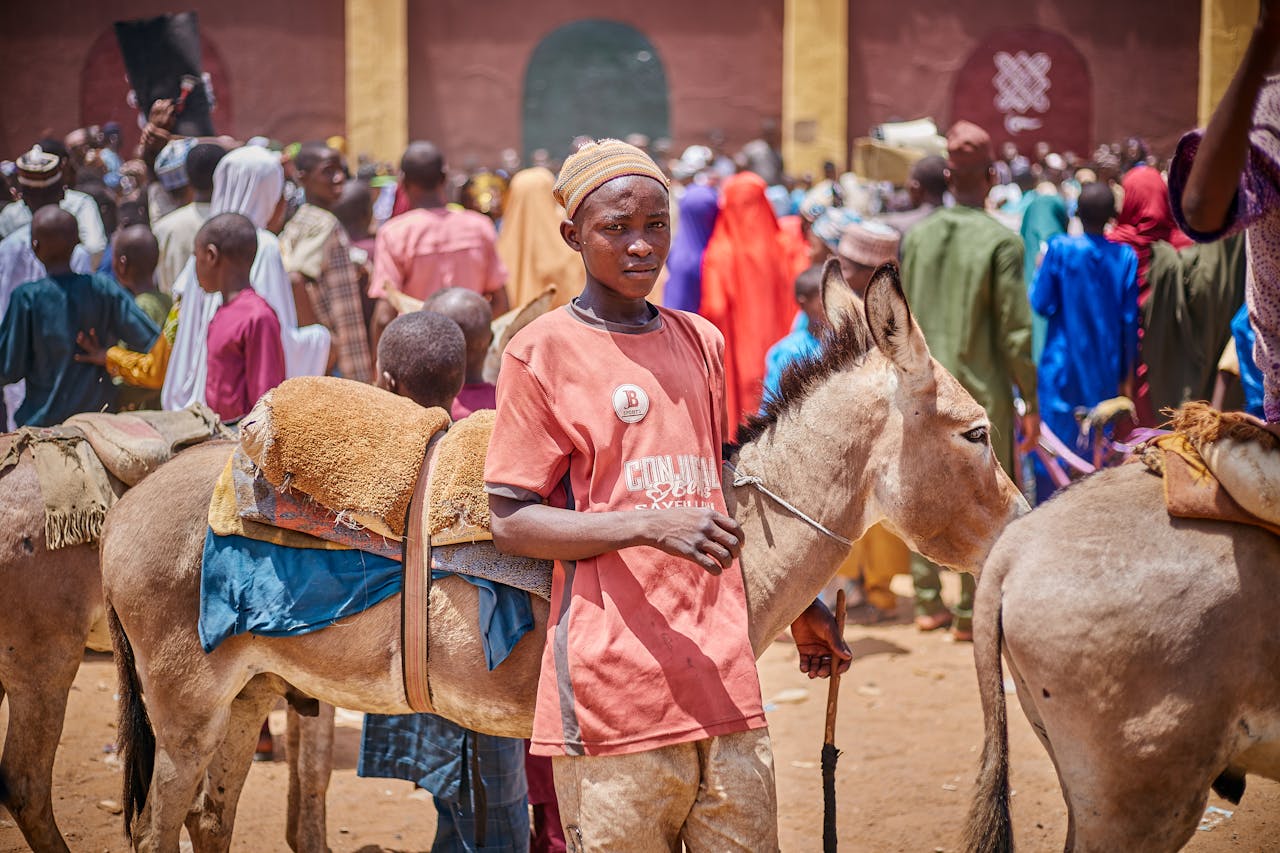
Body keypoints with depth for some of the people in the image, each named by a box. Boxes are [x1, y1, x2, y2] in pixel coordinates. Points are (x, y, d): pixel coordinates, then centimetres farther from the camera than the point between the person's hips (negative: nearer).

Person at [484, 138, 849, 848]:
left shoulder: (702, 342, 15)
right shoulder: (542, 352, -2)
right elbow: (510, 521, -6)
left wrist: (799, 609, 30)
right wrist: (651, 526, -18)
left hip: (725, 680, 5)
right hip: (615, 688, -5)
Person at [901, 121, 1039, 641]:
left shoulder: (917, 235, 2)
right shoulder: (1002, 241, -12)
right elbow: (1016, 332, -12)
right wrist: (1031, 403, -4)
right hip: (981, 392, -4)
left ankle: (928, 604, 19)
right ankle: (970, 613, 8)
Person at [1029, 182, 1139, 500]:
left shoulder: (1060, 248, -10)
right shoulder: (1126, 256, -5)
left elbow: (1042, 304, -9)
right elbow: (1130, 319, -2)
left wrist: (1040, 270, 9)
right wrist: (1128, 373, 7)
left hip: (1062, 365, -2)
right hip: (1105, 372, 2)